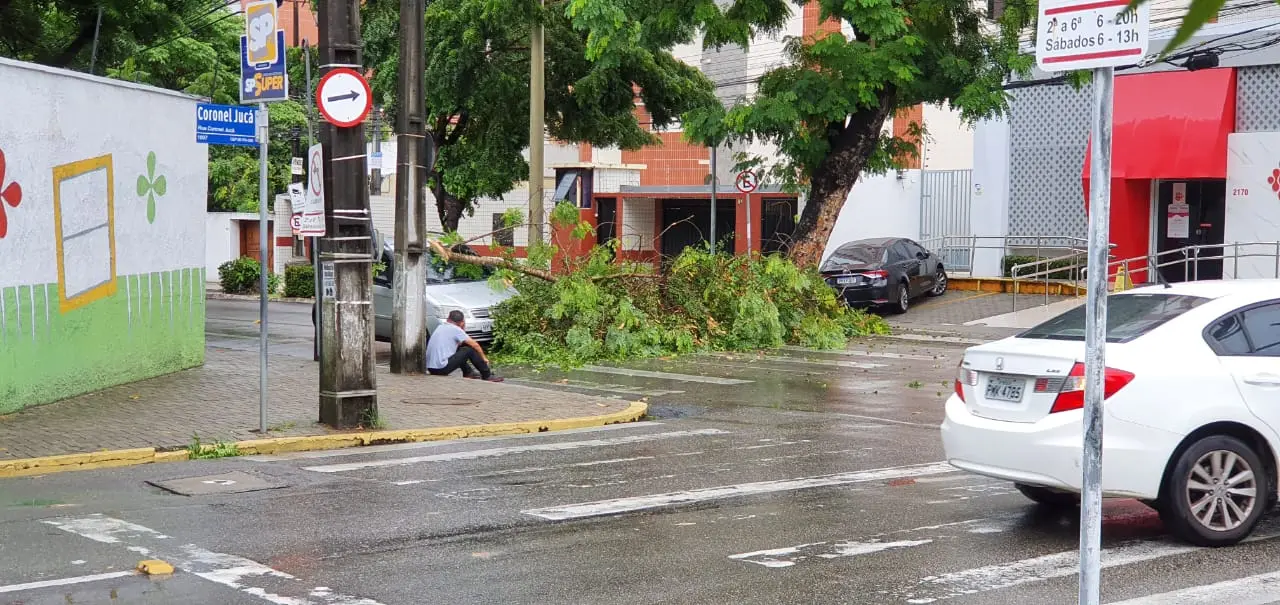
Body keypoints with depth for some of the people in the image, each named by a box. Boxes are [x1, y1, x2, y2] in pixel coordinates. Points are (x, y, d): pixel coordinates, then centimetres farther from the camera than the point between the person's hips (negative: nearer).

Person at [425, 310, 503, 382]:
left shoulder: (441, 327, 17)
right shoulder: (455, 329, -6)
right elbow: (475, 345, 0)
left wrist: (462, 330, 21)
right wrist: (483, 358, 14)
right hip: (442, 368, -9)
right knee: (470, 350, -3)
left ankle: (468, 373, 30)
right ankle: (487, 376, 6)